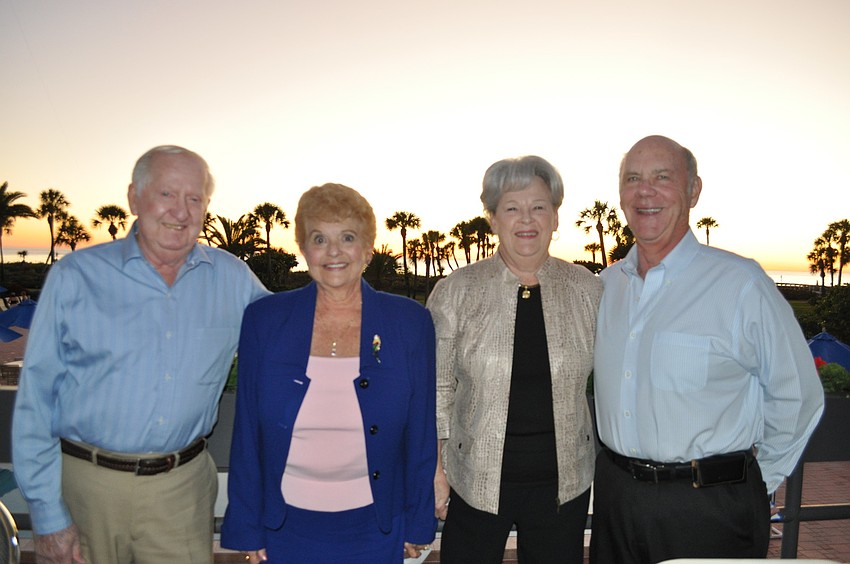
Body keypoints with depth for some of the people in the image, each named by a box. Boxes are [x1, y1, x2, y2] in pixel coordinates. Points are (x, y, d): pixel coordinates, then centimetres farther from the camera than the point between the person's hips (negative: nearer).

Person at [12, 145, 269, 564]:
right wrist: (48, 515, -6)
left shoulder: (232, 279, 0)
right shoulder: (76, 276, -5)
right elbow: (36, 399, -4)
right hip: (84, 484, -1)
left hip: (181, 488, 2)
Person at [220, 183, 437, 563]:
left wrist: (418, 524, 2)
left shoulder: (410, 323, -8)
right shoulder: (264, 319, -6)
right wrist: (247, 529, 2)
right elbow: (247, 433, -1)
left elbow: (421, 432, -2)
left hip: (375, 528, 0)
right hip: (285, 527, 1)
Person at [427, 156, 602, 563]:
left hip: (563, 481, 2)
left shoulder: (587, 290, -1)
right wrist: (435, 468, -2)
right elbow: (436, 387, -1)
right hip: (475, 481, -1)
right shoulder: (455, 291, -6)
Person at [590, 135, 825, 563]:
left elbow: (798, 399, -5)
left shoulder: (741, 283, -13)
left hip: (707, 510, -4)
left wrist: (754, 484, 2)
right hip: (614, 493, 5)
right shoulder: (606, 285, 2)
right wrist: (619, 466, 13)